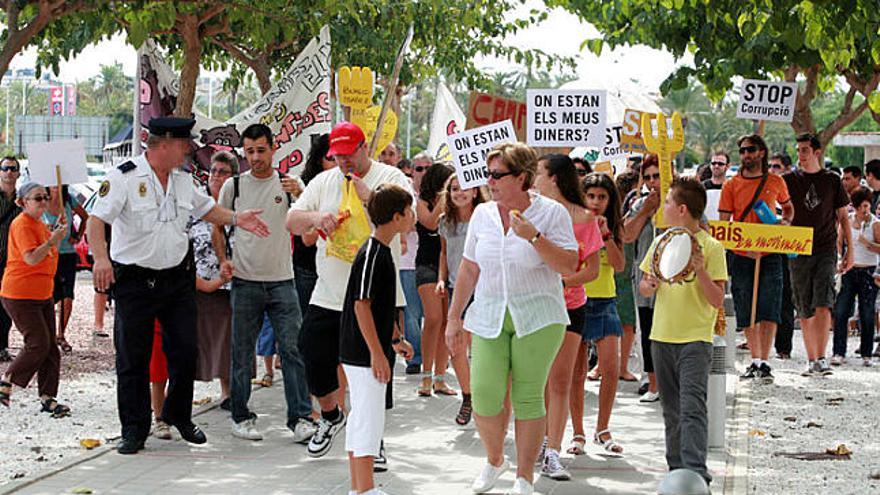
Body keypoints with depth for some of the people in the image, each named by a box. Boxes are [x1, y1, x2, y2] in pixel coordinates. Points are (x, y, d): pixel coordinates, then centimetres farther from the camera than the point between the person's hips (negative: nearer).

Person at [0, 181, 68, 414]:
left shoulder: (39, 224, 15)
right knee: (39, 344, -11)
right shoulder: (21, 224, -14)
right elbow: (31, 258, -23)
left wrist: (56, 233, 12)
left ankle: (48, 398, 7)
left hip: (43, 294, 9)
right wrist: (53, 239, -26)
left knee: (50, 347, 4)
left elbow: (48, 255, 24)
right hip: (20, 296, -9)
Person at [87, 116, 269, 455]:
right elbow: (96, 220, -19)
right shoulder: (124, 178, -12)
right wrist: (101, 258, -34)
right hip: (135, 283, -6)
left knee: (185, 351, 7)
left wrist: (236, 219, 9)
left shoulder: (182, 179, 10)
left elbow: (205, 208, 26)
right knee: (133, 359, 2)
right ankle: (134, 429, 14)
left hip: (178, 278, 6)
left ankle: (179, 415, 28)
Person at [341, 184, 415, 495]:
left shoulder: (381, 252, 13)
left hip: (362, 353, 10)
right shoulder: (371, 255, -18)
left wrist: (395, 339, 25)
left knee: (360, 417, 13)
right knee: (369, 418, -7)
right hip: (364, 353, -10)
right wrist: (377, 352, -21)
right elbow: (361, 306, -21)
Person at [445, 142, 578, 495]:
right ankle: (494, 460, 21)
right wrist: (454, 318, 14)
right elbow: (469, 269, 14)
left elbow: (570, 267, -10)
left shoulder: (552, 213, -4)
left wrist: (534, 237, -20)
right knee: (484, 395, -6)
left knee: (528, 397, -1)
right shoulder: (483, 214, 9)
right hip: (489, 318, 3)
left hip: (538, 318, -3)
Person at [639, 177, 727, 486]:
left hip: (695, 339, -6)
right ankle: (677, 468, 21)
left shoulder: (711, 247, -6)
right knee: (671, 408, 11)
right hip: (662, 336, 6)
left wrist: (700, 270, -23)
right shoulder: (660, 243, 9)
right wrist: (649, 285, -7)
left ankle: (696, 472, -19)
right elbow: (643, 288, 16)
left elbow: (718, 301, -9)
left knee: (692, 407, -15)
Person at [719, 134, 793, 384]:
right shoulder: (731, 185, 2)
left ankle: (764, 363, -4)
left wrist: (785, 221, 1)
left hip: (770, 254, 0)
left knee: (768, 310, -8)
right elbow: (724, 223, -2)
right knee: (747, 313, 6)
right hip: (741, 256, 0)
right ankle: (754, 361, 18)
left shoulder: (776, 182, 5)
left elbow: (788, 207, 24)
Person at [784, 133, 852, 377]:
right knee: (804, 310, 4)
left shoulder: (832, 181, 6)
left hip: (826, 249, -1)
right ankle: (811, 360, 13)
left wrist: (850, 250, 7)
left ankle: (821, 359, -17)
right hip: (798, 251, 1)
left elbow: (843, 216, 11)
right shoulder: (789, 180, 6)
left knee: (823, 305, -15)